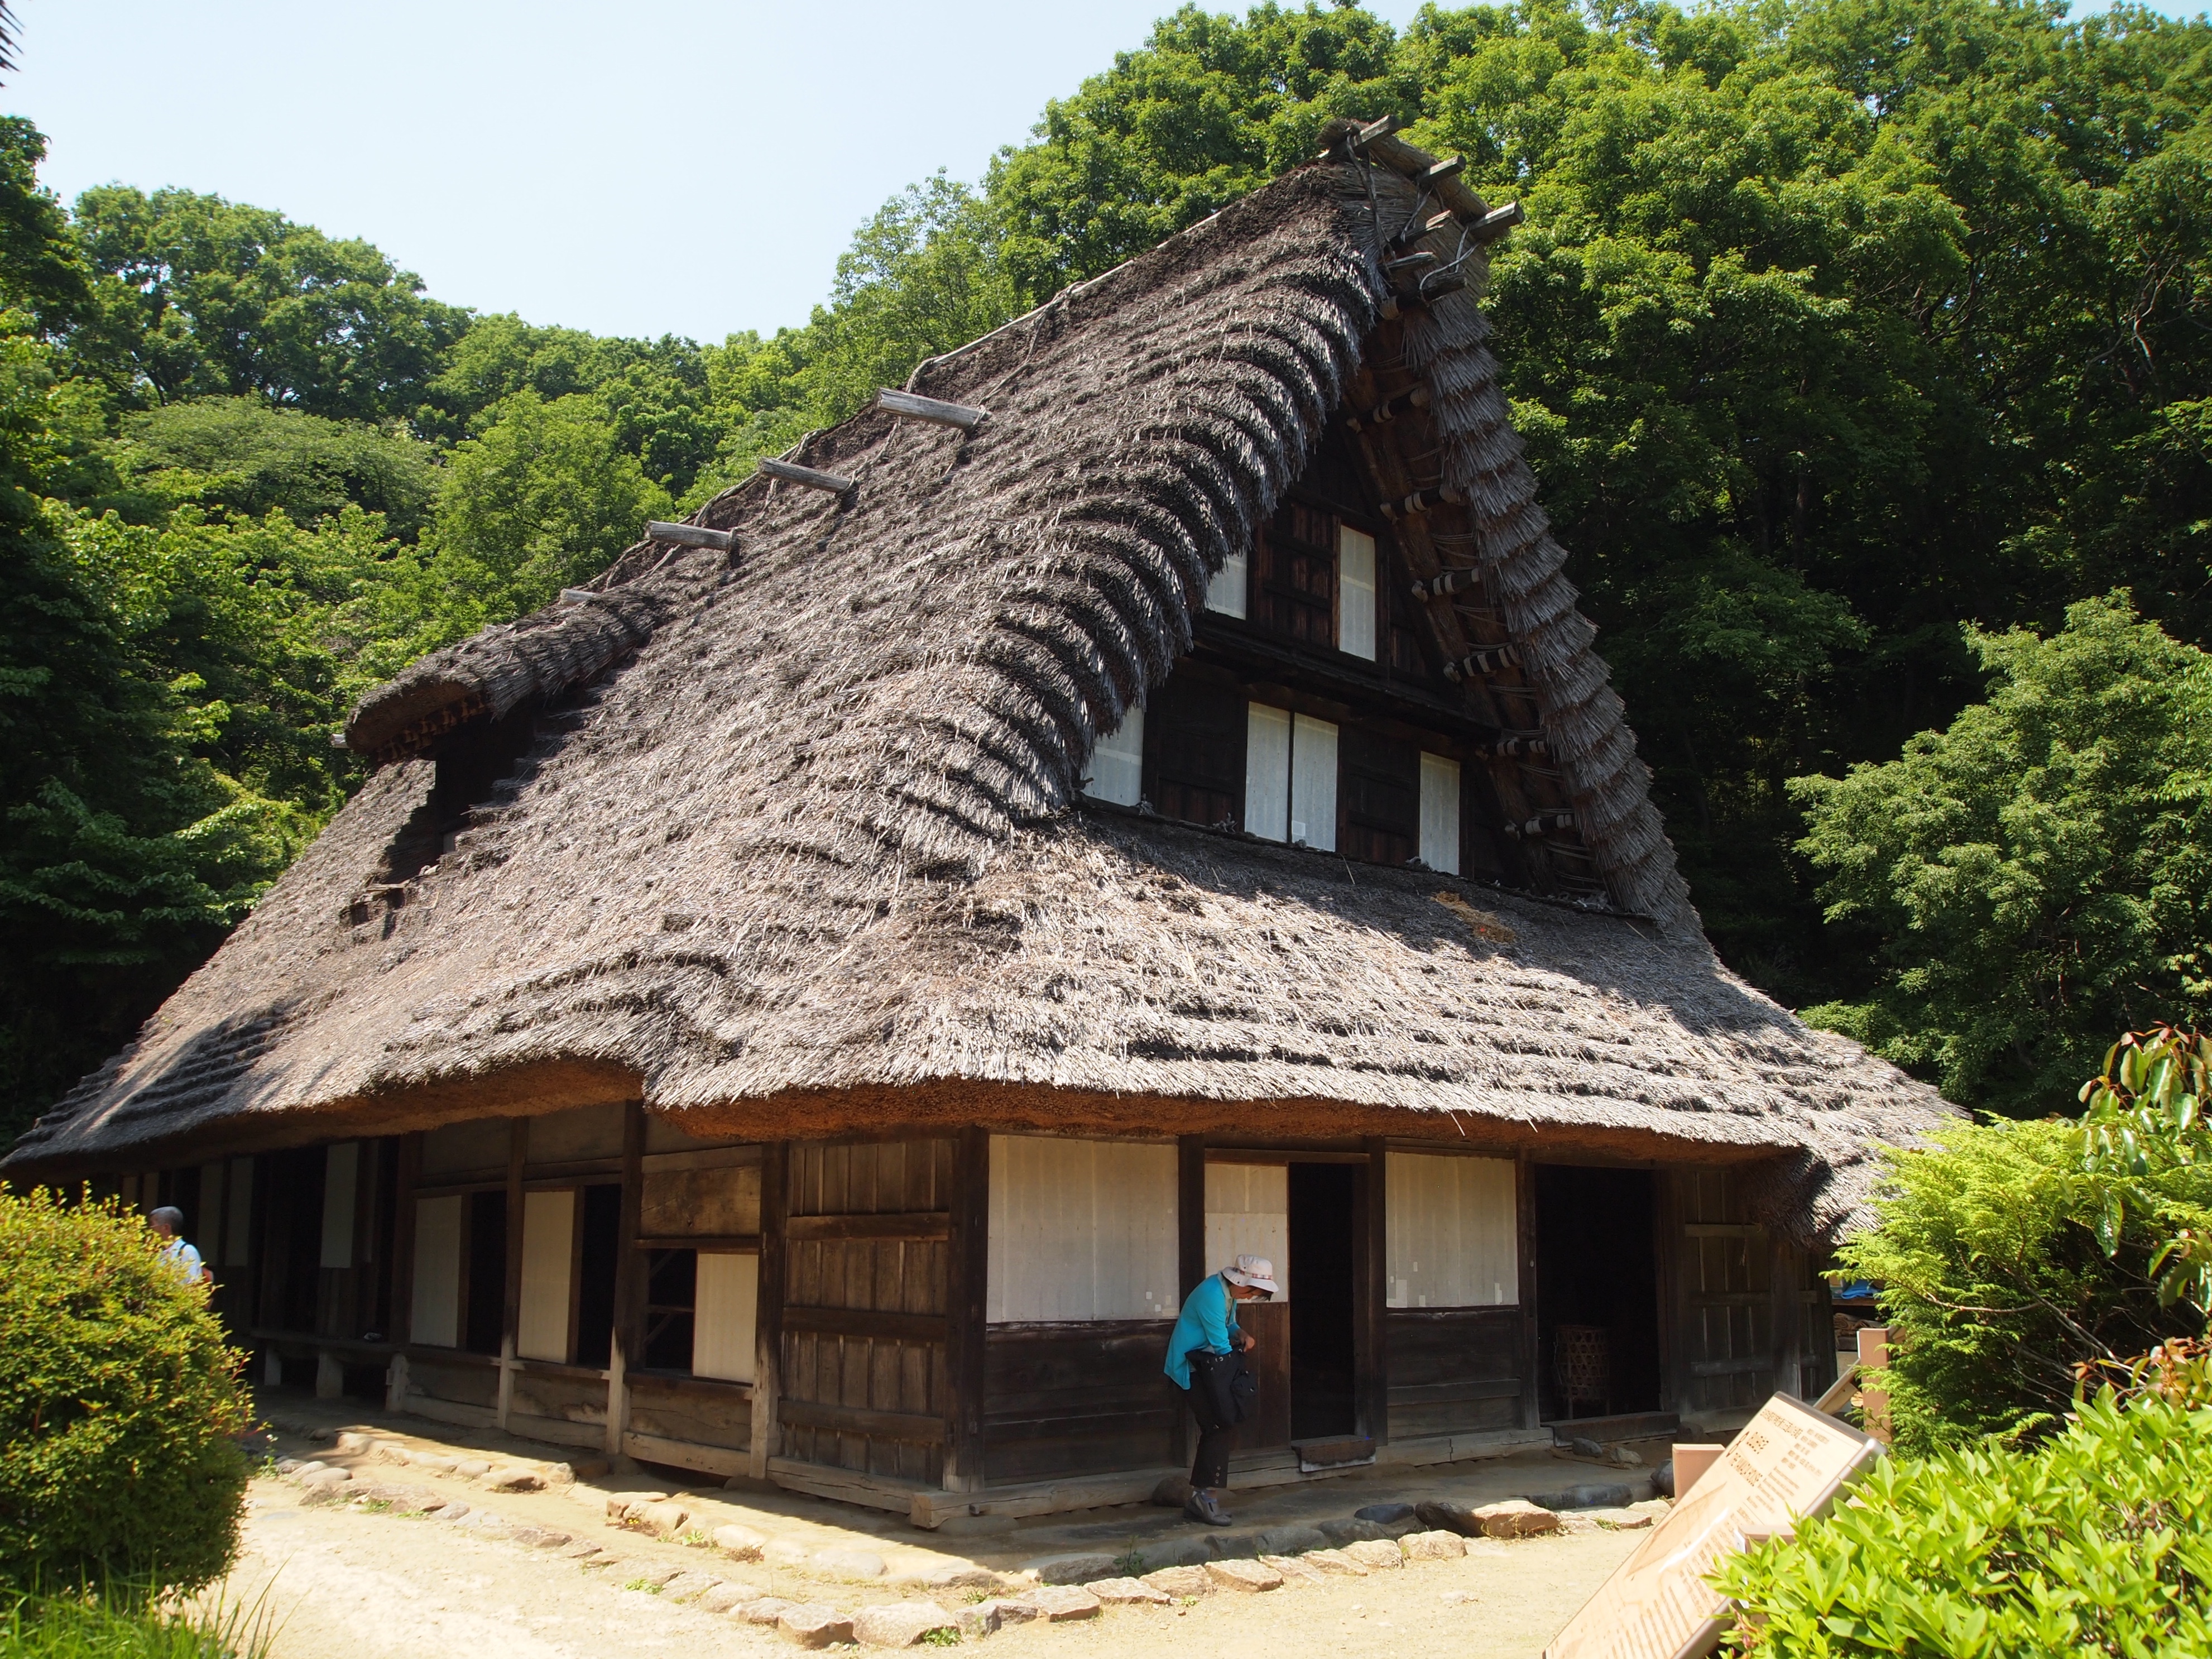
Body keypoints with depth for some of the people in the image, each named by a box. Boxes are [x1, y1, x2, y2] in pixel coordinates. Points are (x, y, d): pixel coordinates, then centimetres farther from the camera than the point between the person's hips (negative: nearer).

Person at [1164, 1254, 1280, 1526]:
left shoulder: (1229, 1292, 7)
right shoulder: (1212, 1296, -25)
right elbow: (1220, 1345, -21)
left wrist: (1241, 1333, 0)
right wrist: (1240, 1345, -1)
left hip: (1209, 1365, 10)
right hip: (1195, 1367, -10)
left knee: (1215, 1430, 9)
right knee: (1223, 1427, -12)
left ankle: (1199, 1497, 14)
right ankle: (1205, 1495, -7)